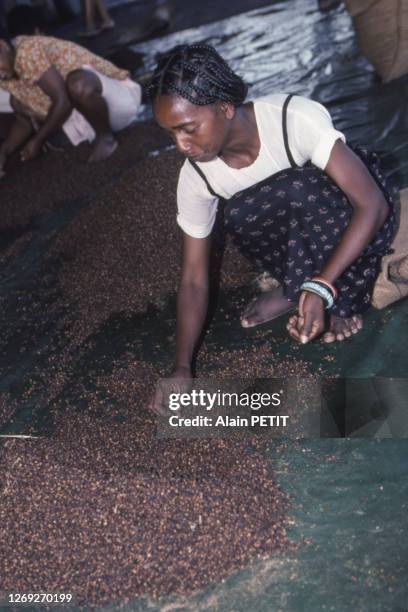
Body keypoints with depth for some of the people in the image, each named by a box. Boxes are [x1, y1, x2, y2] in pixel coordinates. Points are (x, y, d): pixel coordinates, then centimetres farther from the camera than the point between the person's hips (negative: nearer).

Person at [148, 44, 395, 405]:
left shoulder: (296, 118, -33)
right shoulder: (196, 177, -20)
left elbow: (373, 204, -33)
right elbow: (194, 280, -14)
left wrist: (322, 288, -44)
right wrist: (182, 367, -24)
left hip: (345, 219, -3)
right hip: (297, 230, 3)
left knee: (299, 190, -36)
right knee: (241, 213, -30)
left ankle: (345, 296, -14)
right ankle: (297, 285, -3)